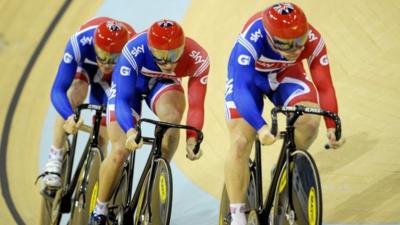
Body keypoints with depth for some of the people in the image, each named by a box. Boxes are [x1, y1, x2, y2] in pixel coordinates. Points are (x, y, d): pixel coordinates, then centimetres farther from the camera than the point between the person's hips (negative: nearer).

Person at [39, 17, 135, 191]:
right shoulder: (80, 42, -43)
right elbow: (58, 90, -44)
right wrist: (69, 117, -62)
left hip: (113, 79, 1)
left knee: (102, 133, -8)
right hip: (85, 66, -1)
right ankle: (56, 158, -19)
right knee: (73, 96, -32)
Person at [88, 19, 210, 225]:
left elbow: (196, 105, -28)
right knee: (120, 150, -11)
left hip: (164, 84, 1)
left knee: (173, 116, -33)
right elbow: (123, 100, -41)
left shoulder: (198, 59, -35)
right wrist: (130, 130, -59)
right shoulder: (134, 50, -40)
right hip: (130, 84, -1)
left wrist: (192, 139, -43)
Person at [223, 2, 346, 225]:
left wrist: (332, 126, -36)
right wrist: (261, 128, -58)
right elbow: (241, 89, -46)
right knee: (240, 144, -14)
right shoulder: (253, 38, -41)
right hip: (248, 75, -2)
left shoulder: (313, 40, -31)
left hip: (285, 73, 2)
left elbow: (324, 85, -25)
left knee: (311, 120, -25)